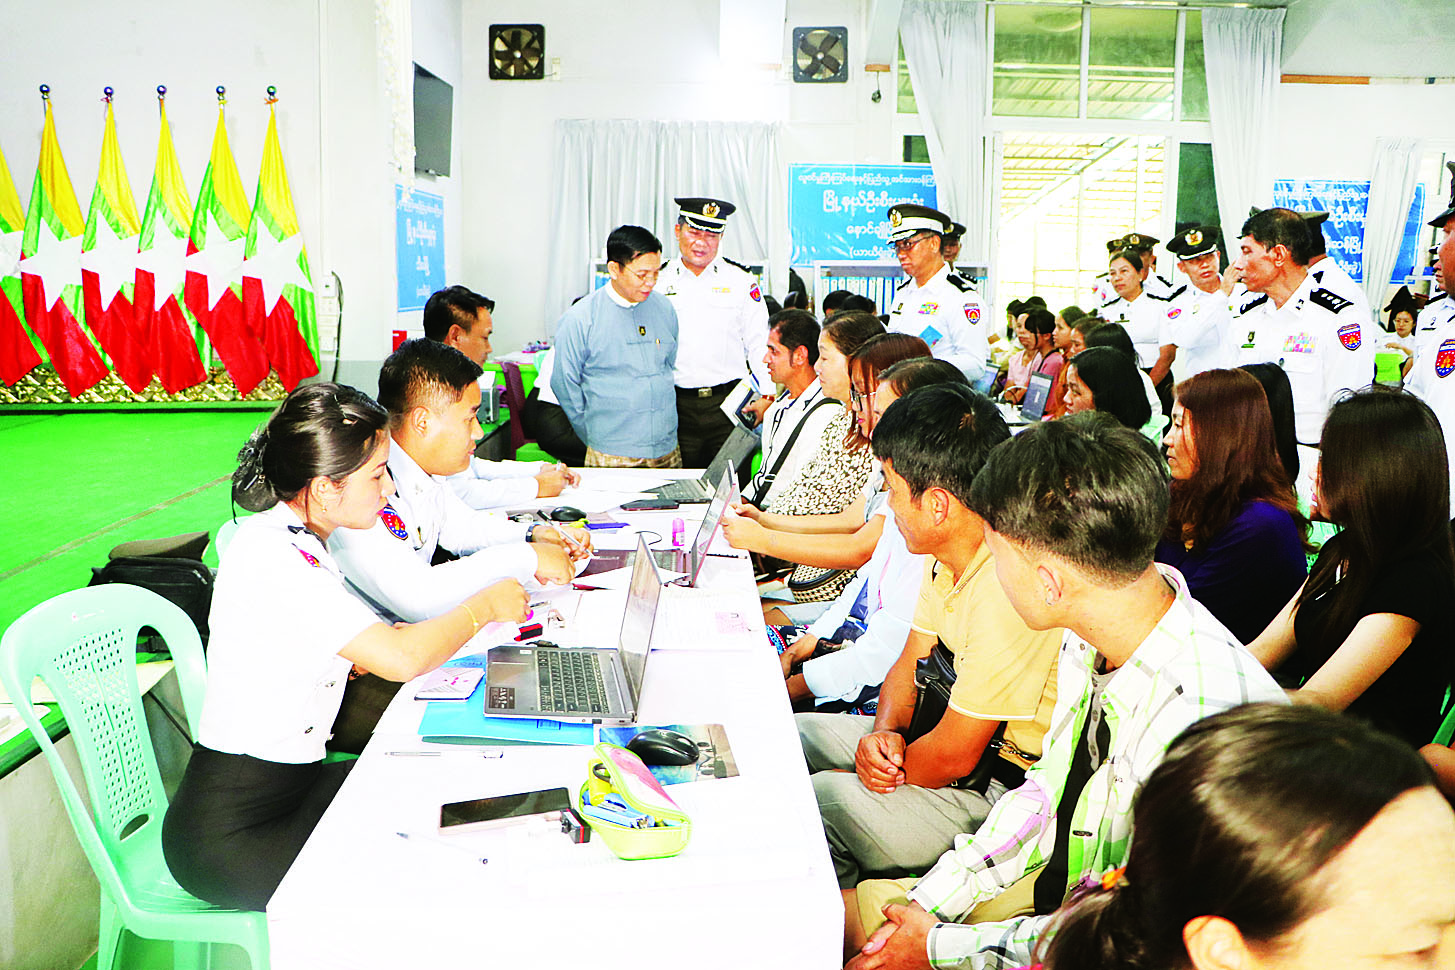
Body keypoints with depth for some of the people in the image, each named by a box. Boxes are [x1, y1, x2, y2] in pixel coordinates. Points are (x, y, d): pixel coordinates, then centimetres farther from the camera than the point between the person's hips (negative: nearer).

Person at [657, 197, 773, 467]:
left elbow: (761, 344, 5)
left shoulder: (741, 280, 6)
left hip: (729, 403, -1)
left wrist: (767, 397, -5)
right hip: (676, 406, 1)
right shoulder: (658, 280, 8)